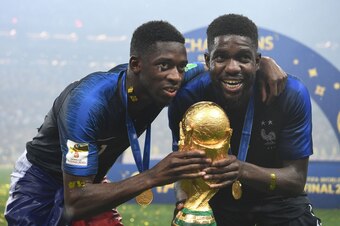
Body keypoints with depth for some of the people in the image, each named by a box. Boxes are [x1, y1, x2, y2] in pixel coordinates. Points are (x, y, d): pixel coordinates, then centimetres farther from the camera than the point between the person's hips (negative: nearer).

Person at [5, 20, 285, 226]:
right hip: (38, 192, -6)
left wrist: (262, 62, -22)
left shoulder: (162, 85, -18)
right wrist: (153, 177, -46)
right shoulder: (89, 102, -37)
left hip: (85, 186, 7)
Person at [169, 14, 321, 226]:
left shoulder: (291, 94, -25)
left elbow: (297, 179, -21)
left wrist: (244, 170, -39)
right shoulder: (187, 96, -22)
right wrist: (184, 200, -36)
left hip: (277, 199, -1)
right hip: (217, 199, 1)